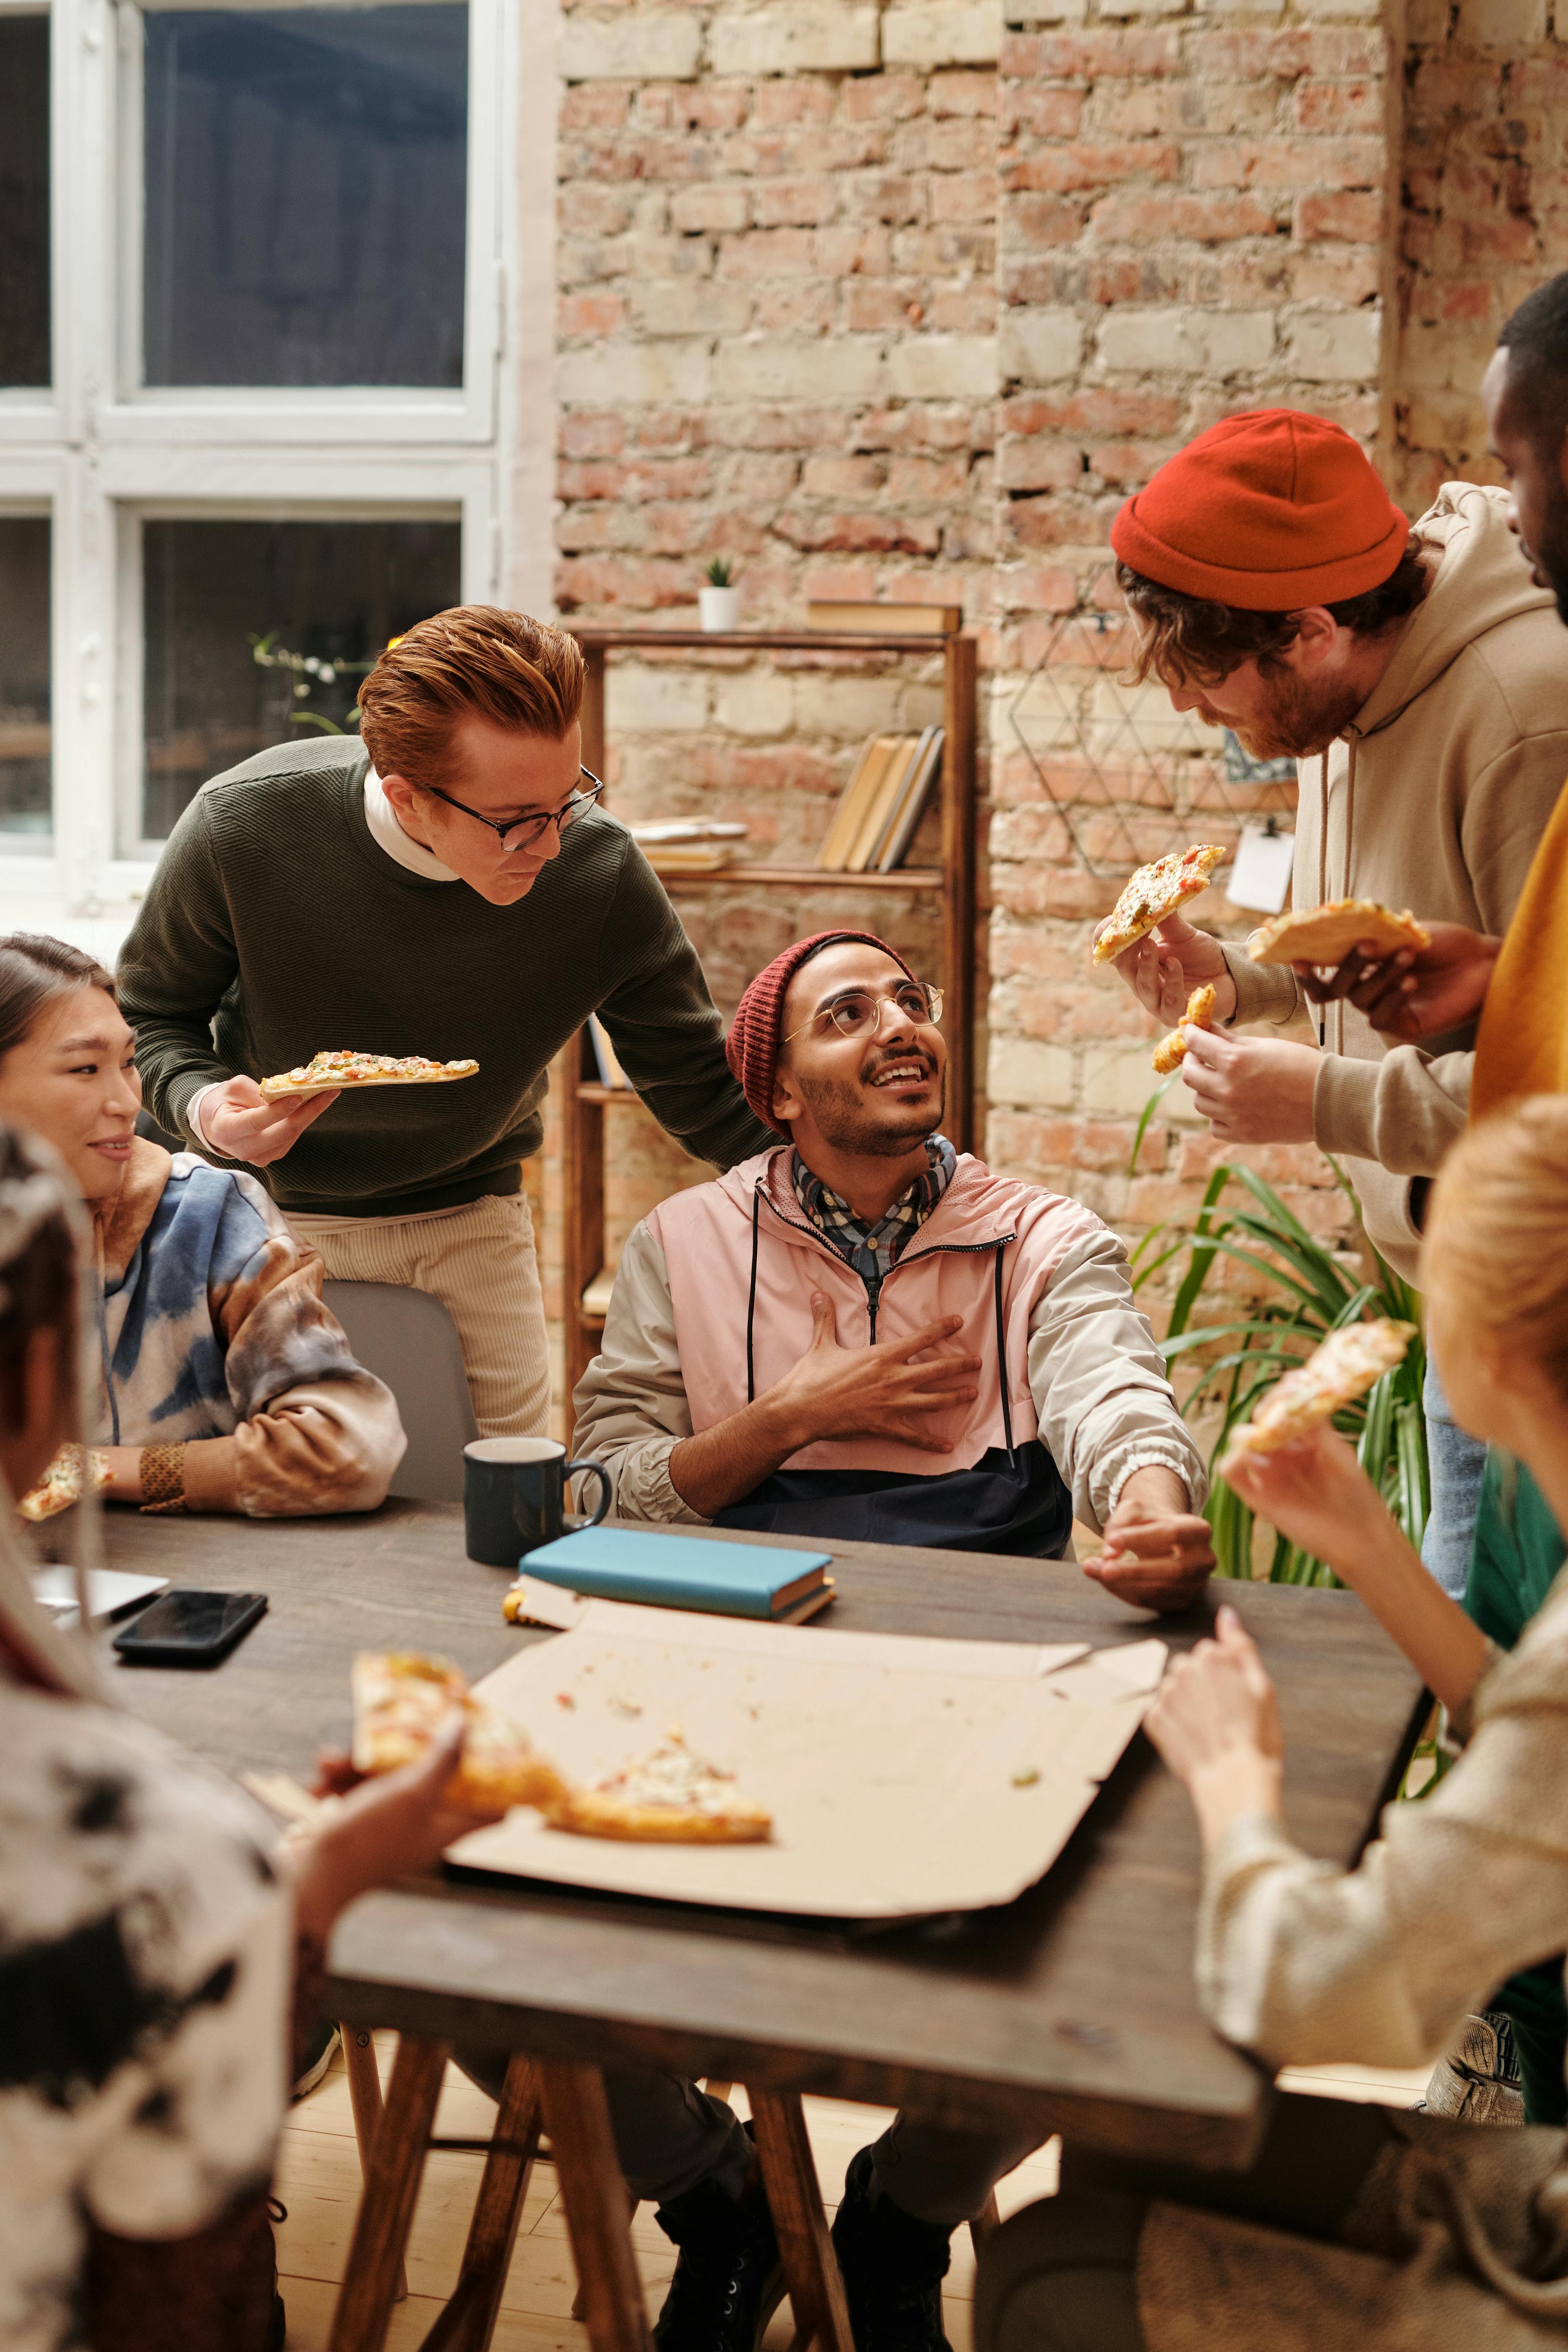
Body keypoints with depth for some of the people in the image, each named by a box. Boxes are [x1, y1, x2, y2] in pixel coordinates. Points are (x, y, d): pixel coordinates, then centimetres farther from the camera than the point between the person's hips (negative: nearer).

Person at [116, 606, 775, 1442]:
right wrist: (201, 1105, -26)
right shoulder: (241, 826, -25)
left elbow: (699, 1086, -9)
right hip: (267, 1210, -1)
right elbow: (147, 1011, -6)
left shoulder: (604, 876, -22)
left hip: (468, 1226, 1)